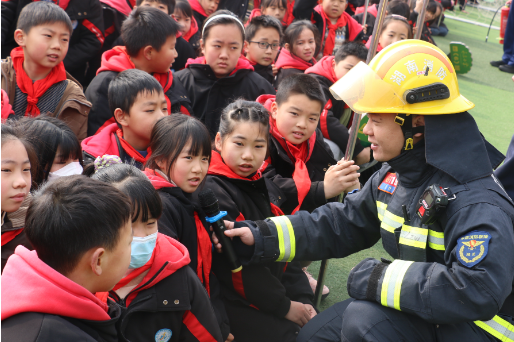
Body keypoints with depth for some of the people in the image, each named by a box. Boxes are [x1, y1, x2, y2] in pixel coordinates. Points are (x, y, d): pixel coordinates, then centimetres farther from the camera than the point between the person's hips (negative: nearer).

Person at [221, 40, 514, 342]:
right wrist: (262, 238, -7)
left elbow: (477, 291, -40)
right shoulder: (395, 175, -2)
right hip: (424, 312, 8)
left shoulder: (476, 200, -30)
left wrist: (380, 278, -31)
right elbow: (343, 223, 4)